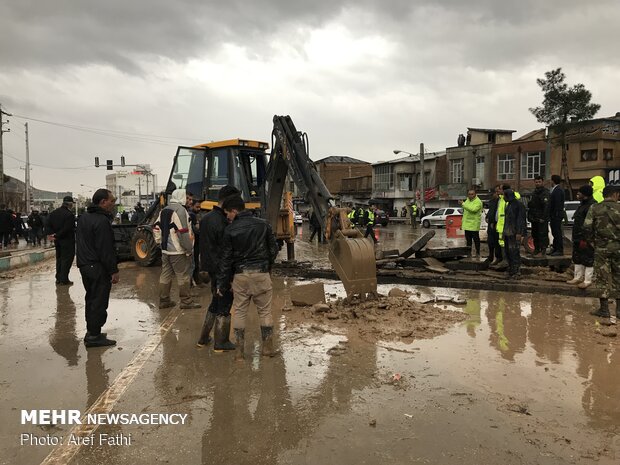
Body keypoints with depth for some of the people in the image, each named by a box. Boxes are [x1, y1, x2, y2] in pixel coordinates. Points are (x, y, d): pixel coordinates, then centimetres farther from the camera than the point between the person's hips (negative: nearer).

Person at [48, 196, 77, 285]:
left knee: (59, 259, 17)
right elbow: (67, 229, -23)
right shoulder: (69, 214, -18)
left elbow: (48, 225, 8)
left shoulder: (53, 213, 8)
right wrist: (56, 235, -12)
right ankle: (64, 280, 1)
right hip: (67, 240, -8)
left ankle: (58, 279, 22)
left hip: (57, 241, 8)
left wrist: (52, 234, 2)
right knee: (67, 259, 0)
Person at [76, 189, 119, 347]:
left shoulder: (84, 217, 14)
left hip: (84, 265, 10)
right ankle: (94, 336, 0)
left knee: (91, 299, 19)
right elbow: (106, 249, -22)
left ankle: (91, 331, 27)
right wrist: (114, 270, -19)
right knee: (99, 302, -4)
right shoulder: (102, 221, -19)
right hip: (98, 268, -10)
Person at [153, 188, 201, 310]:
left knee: (165, 275, 13)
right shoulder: (180, 210, -14)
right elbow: (183, 232, -20)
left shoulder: (164, 210, 13)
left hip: (165, 250, 8)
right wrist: (189, 248, -13)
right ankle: (186, 301, 8)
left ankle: (164, 301, 20)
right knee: (183, 276, 1)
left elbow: (156, 228, 14)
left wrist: (160, 242, 17)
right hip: (178, 251, -8)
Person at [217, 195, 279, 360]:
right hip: (261, 273, 1)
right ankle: (268, 347, 17)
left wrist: (222, 284, 5)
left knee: (240, 312, 10)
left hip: (240, 275, -1)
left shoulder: (230, 230, -4)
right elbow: (273, 249, 5)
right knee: (265, 311, 11)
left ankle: (239, 351, 13)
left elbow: (226, 259, -2)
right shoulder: (263, 224, 1)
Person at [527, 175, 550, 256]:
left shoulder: (545, 192, -10)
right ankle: (537, 248, 22)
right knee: (534, 234, 13)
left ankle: (543, 249, 0)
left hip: (542, 219, -8)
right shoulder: (534, 192, 17)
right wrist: (530, 216, 14)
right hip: (534, 219, 8)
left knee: (542, 234, -7)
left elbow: (546, 206, -18)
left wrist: (543, 218, -22)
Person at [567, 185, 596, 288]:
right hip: (578, 237, 11)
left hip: (585, 239, -11)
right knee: (577, 258, 17)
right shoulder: (582, 204, 16)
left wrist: (585, 240, -25)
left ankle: (587, 281, 6)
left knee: (588, 260, -1)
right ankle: (578, 277, 28)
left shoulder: (592, 205, -19)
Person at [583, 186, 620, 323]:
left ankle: (604, 311, 6)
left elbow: (587, 226, -11)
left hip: (601, 247, -1)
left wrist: (592, 240, 2)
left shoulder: (595, 208, -2)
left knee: (603, 279, 5)